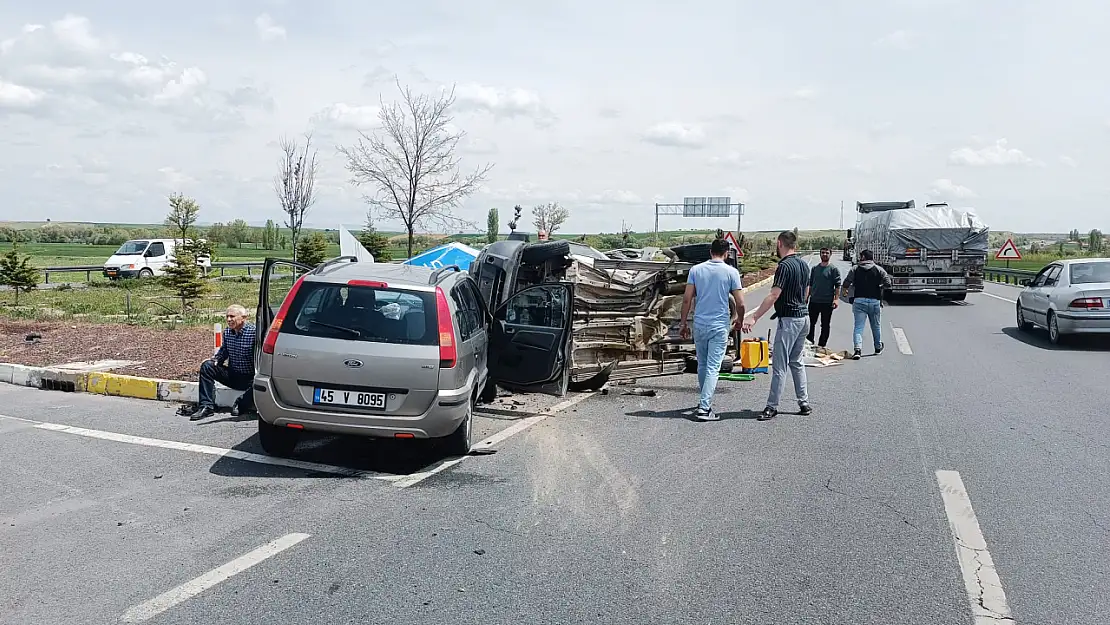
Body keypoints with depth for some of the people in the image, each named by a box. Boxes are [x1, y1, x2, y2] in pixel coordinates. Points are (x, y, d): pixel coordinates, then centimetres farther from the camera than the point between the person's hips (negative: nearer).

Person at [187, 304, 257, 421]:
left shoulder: (254, 332, -16)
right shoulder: (227, 332, 4)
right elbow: (223, 352, 19)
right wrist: (215, 359, -2)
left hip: (250, 378, -6)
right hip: (232, 375, 6)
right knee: (207, 366, -11)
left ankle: (241, 405, -3)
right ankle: (207, 406, -11)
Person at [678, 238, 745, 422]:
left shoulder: (696, 270, 1)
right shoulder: (731, 272, -5)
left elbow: (687, 299, -1)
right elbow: (740, 303, -4)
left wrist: (684, 323, 8)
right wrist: (739, 320, 15)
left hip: (699, 325, 3)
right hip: (720, 326, -3)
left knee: (702, 366, 17)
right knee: (713, 368, -3)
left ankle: (704, 401, 31)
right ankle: (704, 407, -10)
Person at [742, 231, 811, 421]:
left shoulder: (785, 266, -17)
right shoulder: (804, 264, 10)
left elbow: (774, 295, -24)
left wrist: (754, 317, -27)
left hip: (788, 319, -9)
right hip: (804, 316, 9)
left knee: (779, 365, -4)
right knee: (797, 362, 17)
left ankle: (772, 407, 0)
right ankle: (804, 404, 19)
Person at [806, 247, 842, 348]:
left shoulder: (834, 269, -2)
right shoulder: (815, 268, 11)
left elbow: (837, 286, -6)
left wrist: (836, 299, -15)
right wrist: (806, 297, 10)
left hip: (827, 302, -4)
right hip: (814, 301, 4)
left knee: (825, 325, 5)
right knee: (811, 323, 8)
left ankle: (821, 346, 11)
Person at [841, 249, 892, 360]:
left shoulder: (855, 269, 1)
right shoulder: (879, 269, 2)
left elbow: (845, 284, -2)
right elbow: (888, 284, -4)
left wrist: (853, 285, 18)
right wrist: (879, 288, 15)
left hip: (859, 301, -1)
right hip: (875, 301, 1)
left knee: (858, 326, -2)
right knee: (876, 326, 19)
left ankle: (857, 349, -20)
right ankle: (878, 348, 36)